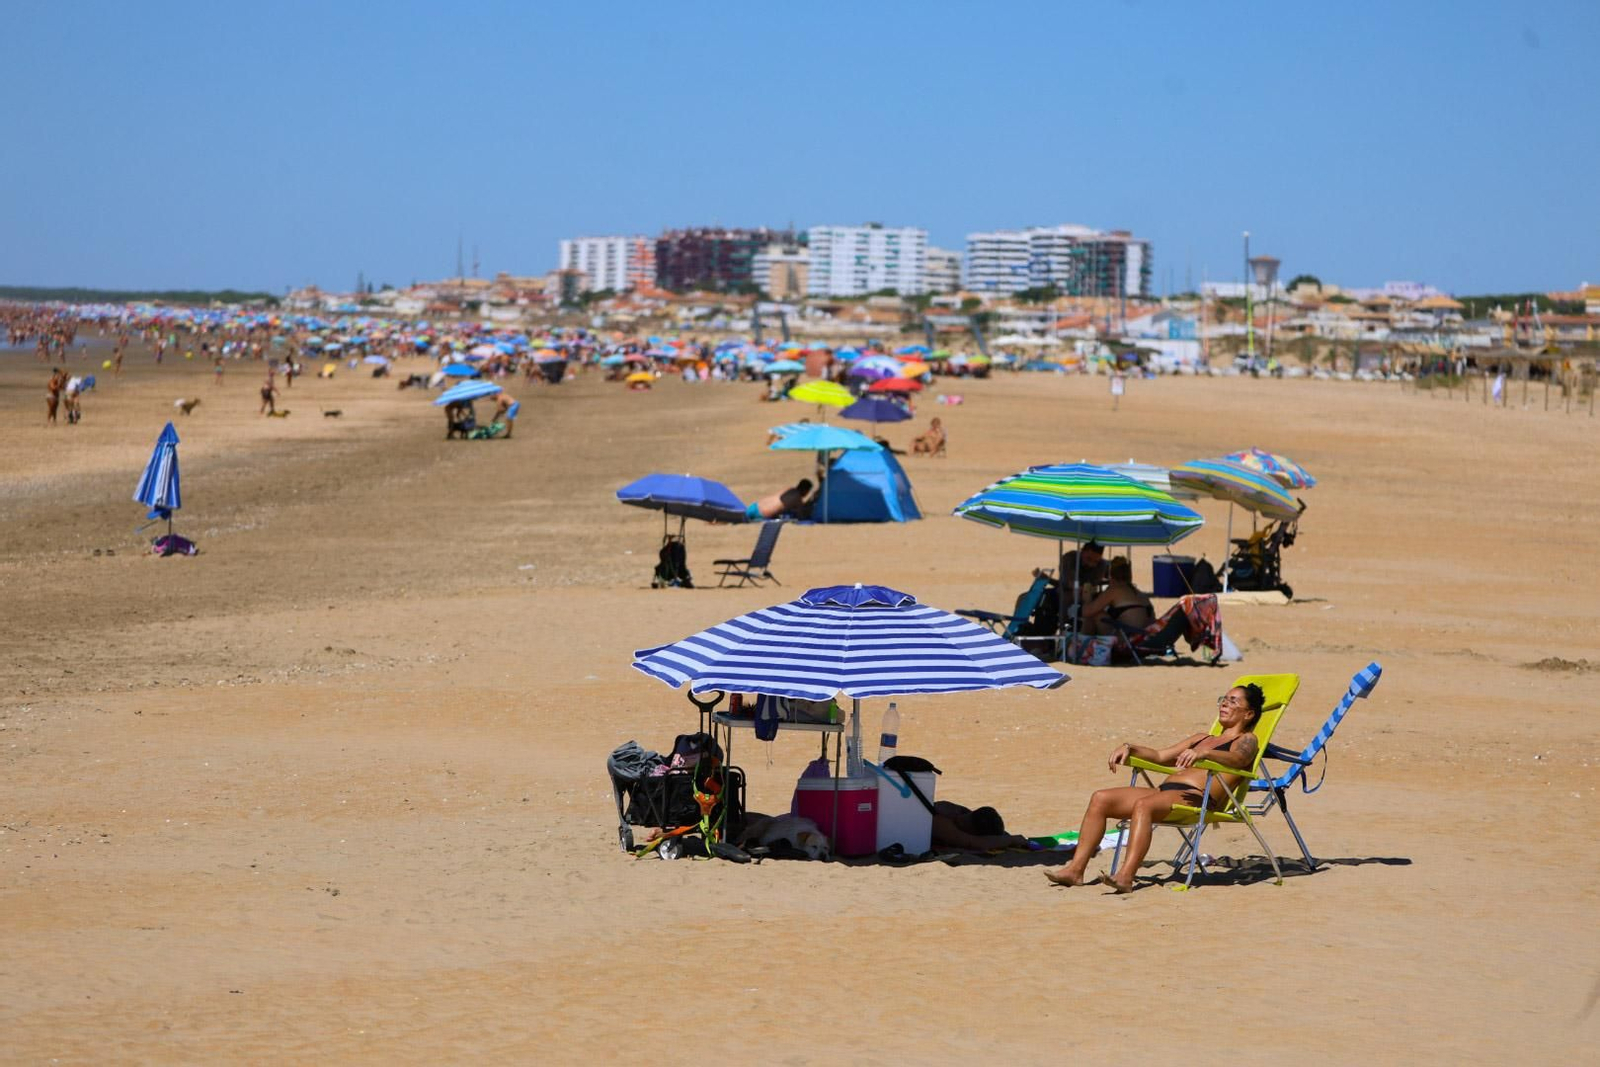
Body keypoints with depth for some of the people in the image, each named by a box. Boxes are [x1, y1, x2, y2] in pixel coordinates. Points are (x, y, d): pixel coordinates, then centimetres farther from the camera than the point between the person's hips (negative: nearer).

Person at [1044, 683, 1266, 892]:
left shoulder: (1246, 740, 11)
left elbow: (1237, 758, -13)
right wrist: (1129, 747, 13)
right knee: (1100, 798, -12)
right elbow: (1160, 756, 32)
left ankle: (1126, 876, -50)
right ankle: (1076, 869, -20)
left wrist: (1204, 753, -32)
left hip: (1196, 798, -8)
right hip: (1165, 789, 8)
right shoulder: (1202, 738, 35)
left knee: (1143, 804, -37)